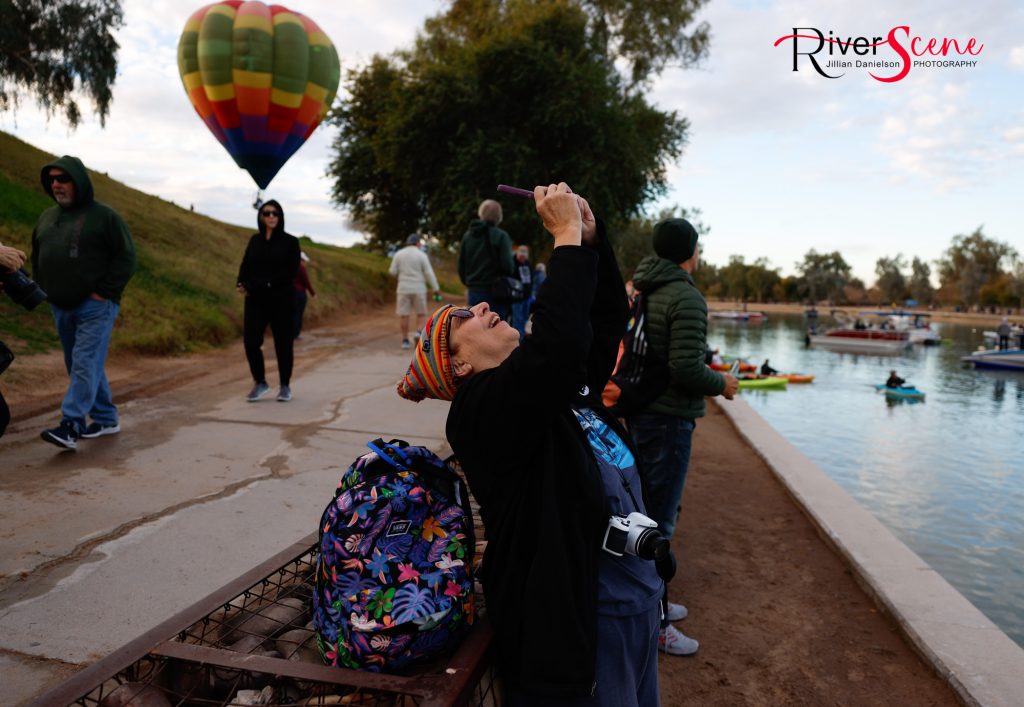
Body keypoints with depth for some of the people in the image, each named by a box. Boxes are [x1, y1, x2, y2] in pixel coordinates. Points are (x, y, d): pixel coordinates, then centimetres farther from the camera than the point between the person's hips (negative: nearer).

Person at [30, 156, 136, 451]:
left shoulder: (103, 215, -6)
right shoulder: (47, 217, 14)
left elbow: (126, 257, -9)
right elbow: (36, 257, 24)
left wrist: (104, 292, -13)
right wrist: (43, 288, 11)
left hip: (95, 306, -8)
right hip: (60, 307, 8)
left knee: (85, 363, -13)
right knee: (80, 365, 11)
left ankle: (70, 426, -17)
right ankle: (106, 419, 21)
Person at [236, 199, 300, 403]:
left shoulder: (290, 242, -1)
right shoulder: (255, 240, 11)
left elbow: (291, 273, -10)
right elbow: (245, 266, 8)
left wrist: (264, 284, -18)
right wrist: (243, 284, -13)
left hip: (281, 300, -3)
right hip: (256, 300, 3)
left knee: (283, 343, 3)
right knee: (251, 341, -6)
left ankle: (285, 386, 18)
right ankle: (260, 383, 13)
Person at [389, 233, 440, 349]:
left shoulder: (399, 254, 2)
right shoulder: (421, 255, -4)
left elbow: (393, 271, 2)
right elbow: (429, 273, -8)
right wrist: (436, 289, -3)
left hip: (404, 288, 2)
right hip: (418, 289, -2)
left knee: (404, 314, 5)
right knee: (421, 312, 14)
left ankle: (405, 340, 4)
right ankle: (417, 332, -6)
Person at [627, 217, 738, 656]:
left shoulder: (640, 293, 10)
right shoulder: (687, 298, -17)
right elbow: (685, 369, -24)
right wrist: (721, 384, -4)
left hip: (637, 413, 9)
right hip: (668, 420, -9)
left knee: (644, 509, 19)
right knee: (658, 520, -2)